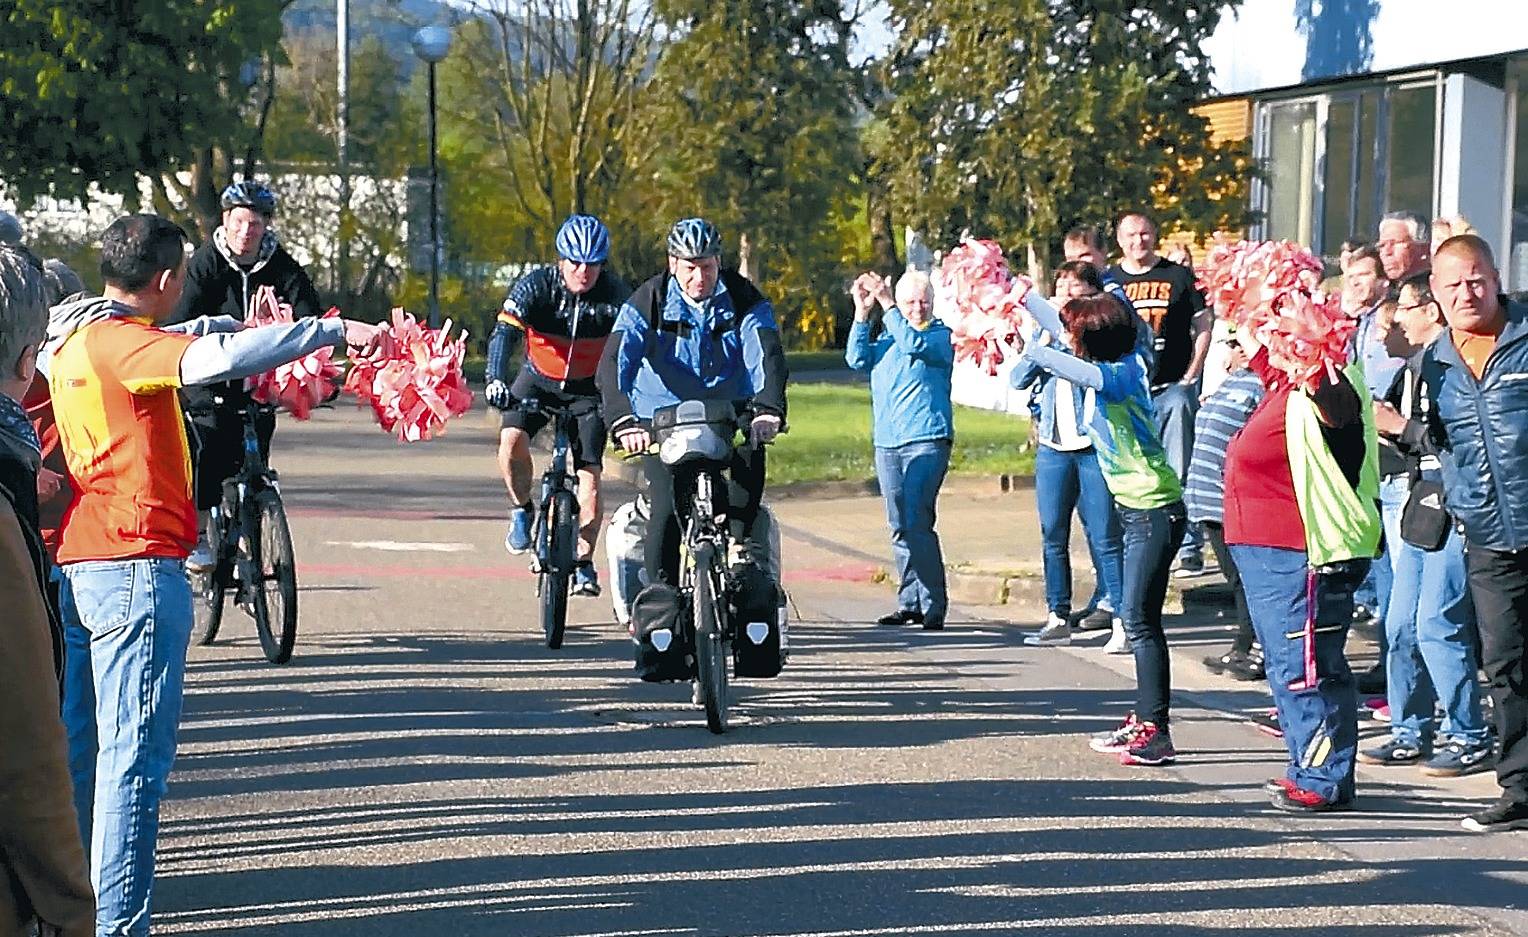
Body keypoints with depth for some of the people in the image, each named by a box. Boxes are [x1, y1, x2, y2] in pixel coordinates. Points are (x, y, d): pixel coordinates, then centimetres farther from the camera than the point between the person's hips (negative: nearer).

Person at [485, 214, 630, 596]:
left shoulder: (614, 294, -20)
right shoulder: (536, 286, -21)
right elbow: (504, 333, -32)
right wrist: (496, 379, -49)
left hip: (589, 389, 0)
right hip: (539, 379, 0)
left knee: (589, 472, -10)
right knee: (512, 440, -25)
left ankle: (584, 563, 1)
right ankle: (522, 510, 2)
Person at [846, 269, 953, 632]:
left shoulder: (941, 336, 3)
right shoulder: (886, 335, 18)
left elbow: (914, 345, -16)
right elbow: (858, 358, 3)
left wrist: (886, 304, -14)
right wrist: (862, 313, -3)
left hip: (926, 442, -6)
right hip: (886, 445, 6)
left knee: (917, 523, -15)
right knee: (900, 528, 6)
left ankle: (932, 606, -14)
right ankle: (909, 602, 10)